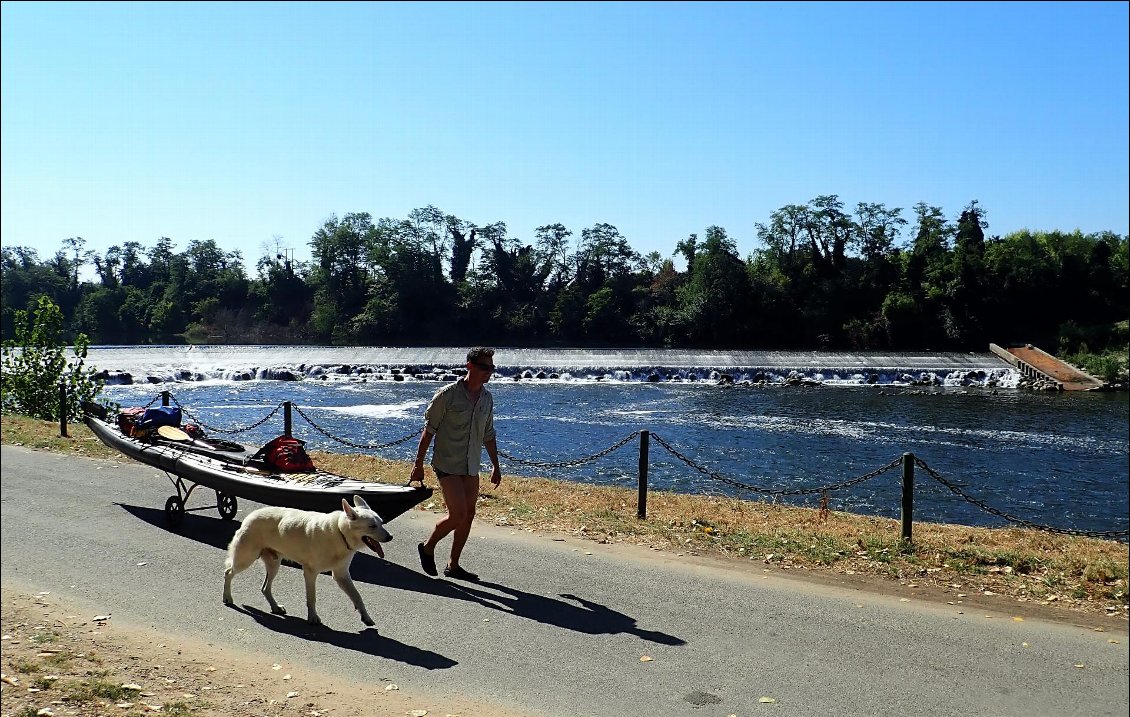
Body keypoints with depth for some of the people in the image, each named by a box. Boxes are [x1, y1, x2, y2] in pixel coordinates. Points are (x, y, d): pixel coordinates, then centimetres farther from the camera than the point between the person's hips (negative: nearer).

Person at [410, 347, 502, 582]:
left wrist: (496, 465, 18)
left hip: (471, 467, 6)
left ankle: (453, 565, 20)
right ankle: (428, 547, 14)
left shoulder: (487, 398, 7)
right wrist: (418, 464, -8)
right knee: (457, 514, -12)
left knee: (468, 515, 7)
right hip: (447, 465, -6)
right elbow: (429, 430, -7)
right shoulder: (448, 394, -12)